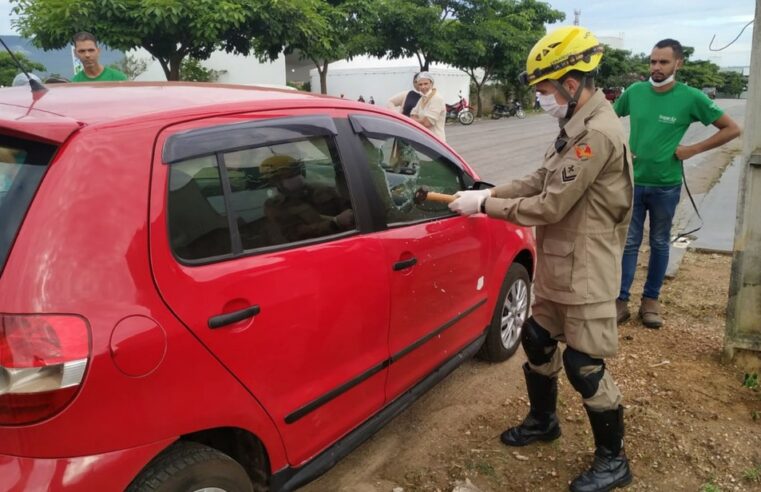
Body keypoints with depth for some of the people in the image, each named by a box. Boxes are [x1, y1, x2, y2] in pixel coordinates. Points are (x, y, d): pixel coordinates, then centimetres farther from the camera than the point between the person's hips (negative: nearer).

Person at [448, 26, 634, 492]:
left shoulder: (598, 134, -24)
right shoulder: (578, 127, 8)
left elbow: (550, 206, -25)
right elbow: (541, 181, 11)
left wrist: (485, 206, -16)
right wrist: (489, 193, 0)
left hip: (585, 273, -10)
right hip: (557, 266, 10)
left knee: (584, 364, 1)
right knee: (538, 341, 20)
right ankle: (543, 420, 42)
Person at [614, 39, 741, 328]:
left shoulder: (691, 97, -10)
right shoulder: (634, 92, -3)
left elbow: (732, 129, -3)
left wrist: (693, 149, -10)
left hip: (666, 186, -1)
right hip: (633, 181, 2)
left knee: (659, 244, 12)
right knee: (629, 242, 6)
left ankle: (651, 300, 25)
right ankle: (621, 300, 13)